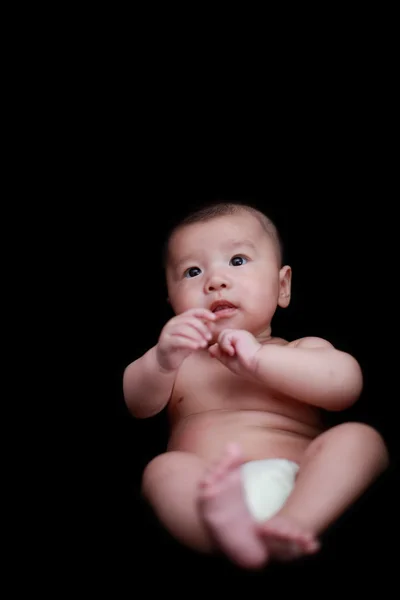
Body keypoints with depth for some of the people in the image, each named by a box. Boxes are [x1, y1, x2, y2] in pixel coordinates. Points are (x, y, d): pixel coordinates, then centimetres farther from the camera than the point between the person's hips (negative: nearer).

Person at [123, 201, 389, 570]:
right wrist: (162, 361, -16)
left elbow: (346, 384, 0)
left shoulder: (304, 351, 23)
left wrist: (257, 360, -11)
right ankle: (230, 531, -59)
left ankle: (289, 525, -49)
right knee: (163, 469, -29)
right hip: (205, 491, 0)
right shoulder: (182, 359, 27)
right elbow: (137, 404, 8)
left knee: (360, 438, -23)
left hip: (299, 487, 0)